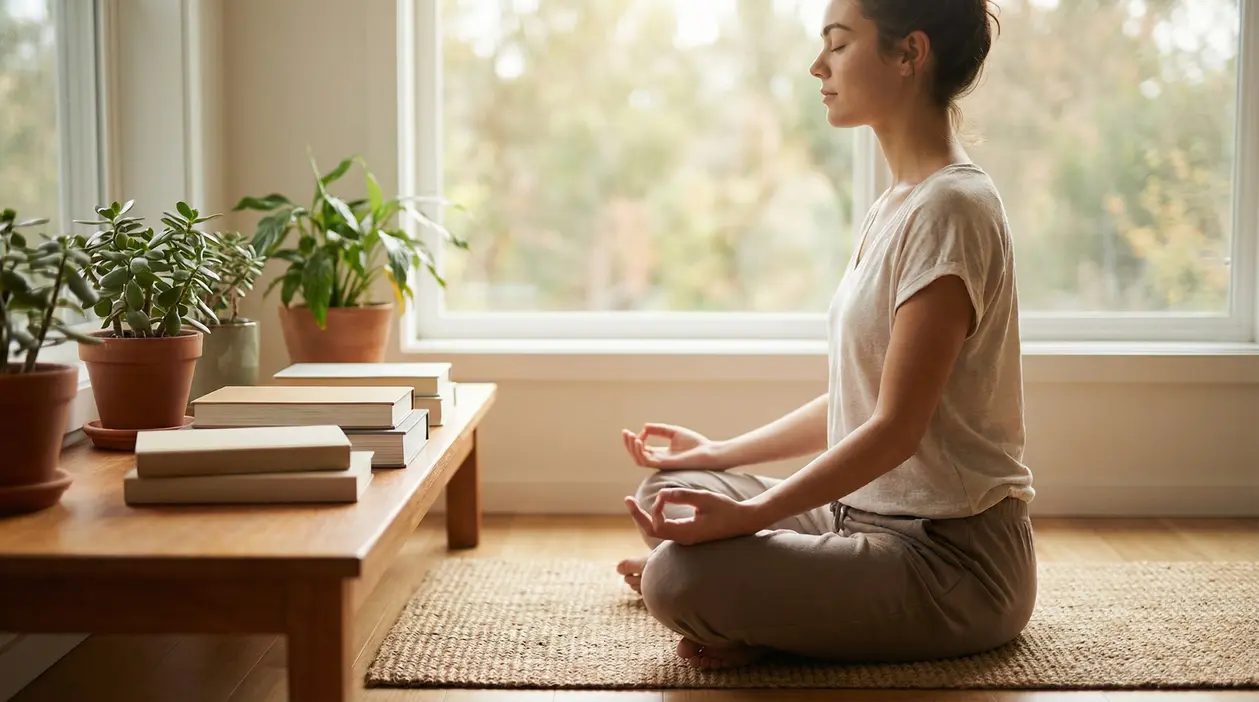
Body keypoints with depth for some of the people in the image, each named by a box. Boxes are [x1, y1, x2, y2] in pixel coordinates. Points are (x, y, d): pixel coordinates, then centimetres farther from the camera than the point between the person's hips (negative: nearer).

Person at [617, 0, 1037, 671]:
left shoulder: (949, 208, -18)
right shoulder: (895, 207, 12)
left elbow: (896, 428, -21)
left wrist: (745, 515, -25)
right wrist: (719, 454, 16)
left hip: (953, 553, -9)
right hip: (867, 512, 9)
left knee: (679, 577, -26)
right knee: (669, 488, 11)